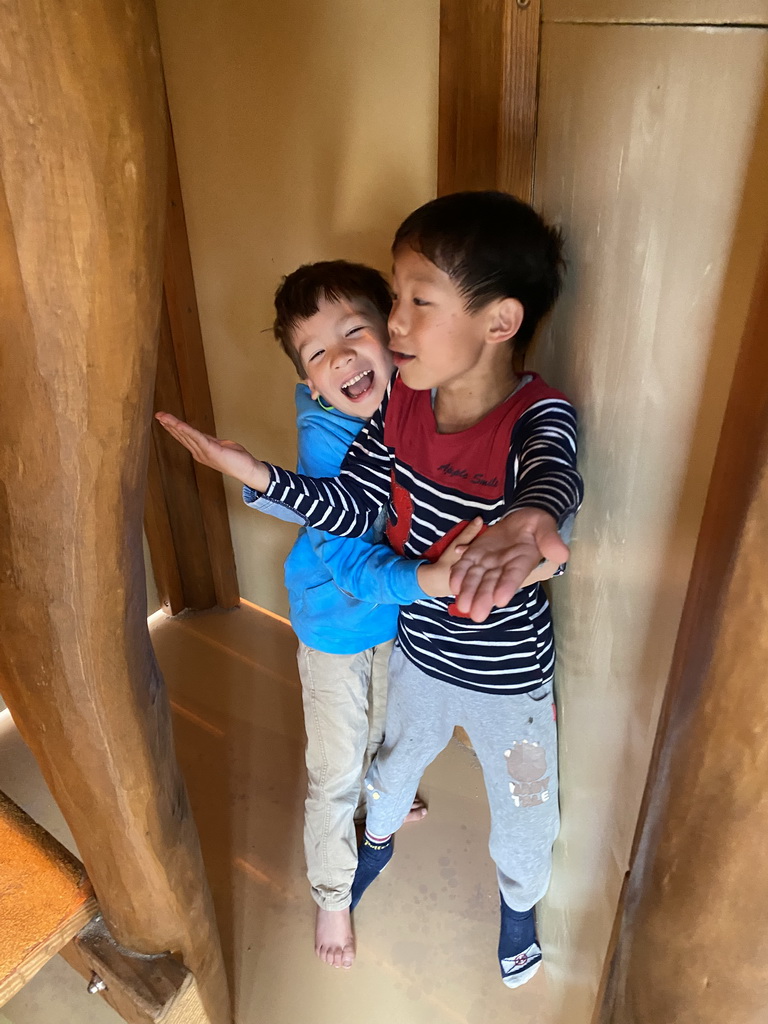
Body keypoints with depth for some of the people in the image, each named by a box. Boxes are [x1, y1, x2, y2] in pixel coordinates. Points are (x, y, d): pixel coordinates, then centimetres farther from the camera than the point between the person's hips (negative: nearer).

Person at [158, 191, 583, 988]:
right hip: (414, 648, 4)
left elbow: (554, 480, -51)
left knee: (520, 809, 22)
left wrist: (525, 521, -75)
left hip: (508, 676, -3)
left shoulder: (539, 416, -29)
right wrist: (258, 474, -25)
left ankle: (519, 900, 59)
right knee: (395, 756, 32)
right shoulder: (400, 399, -14)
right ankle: (380, 836, 68)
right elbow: (351, 506, -12)